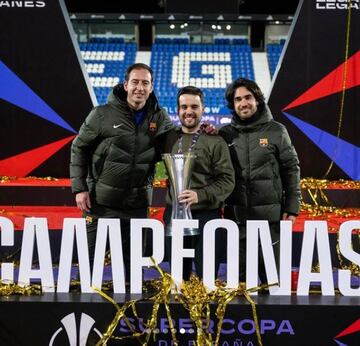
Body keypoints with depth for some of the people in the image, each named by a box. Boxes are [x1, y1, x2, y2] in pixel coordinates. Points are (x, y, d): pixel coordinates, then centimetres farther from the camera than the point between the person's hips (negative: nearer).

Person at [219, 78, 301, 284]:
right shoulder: (226, 134, 6)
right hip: (236, 215, 2)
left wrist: (292, 206, -3)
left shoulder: (276, 131, 1)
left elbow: (291, 170, 2)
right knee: (239, 274, 9)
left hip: (269, 214, -2)